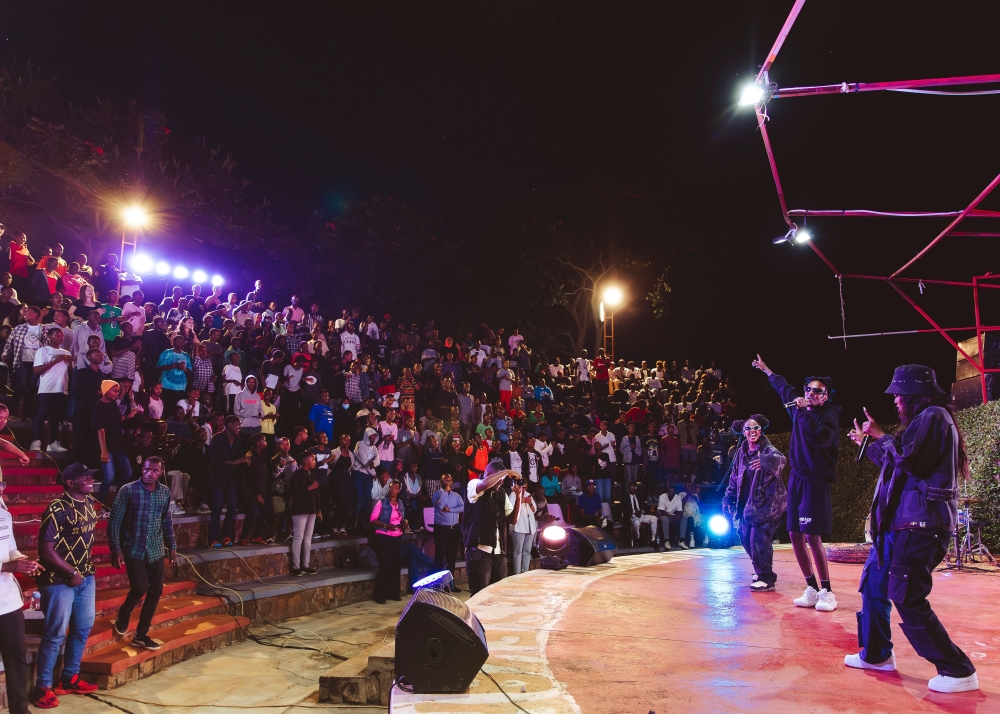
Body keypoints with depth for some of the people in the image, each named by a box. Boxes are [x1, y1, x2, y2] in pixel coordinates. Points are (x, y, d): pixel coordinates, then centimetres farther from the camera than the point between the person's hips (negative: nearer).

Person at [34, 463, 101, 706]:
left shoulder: (89, 502, 4)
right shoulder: (57, 510, -20)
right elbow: (46, 550, -19)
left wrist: (88, 569, 13)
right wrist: (72, 572, -15)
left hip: (86, 577, 8)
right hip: (60, 579, -8)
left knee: (83, 628, 15)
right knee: (56, 633, 1)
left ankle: (70, 678, 30)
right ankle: (43, 687, 15)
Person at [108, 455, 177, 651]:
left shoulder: (165, 492, 3)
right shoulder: (128, 490, -10)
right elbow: (115, 521, -8)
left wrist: (172, 546, 11)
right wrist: (116, 549, -13)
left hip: (156, 550, 4)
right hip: (134, 549, -4)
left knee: (156, 591, 4)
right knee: (140, 588, -13)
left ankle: (141, 634, 18)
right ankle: (123, 616, 20)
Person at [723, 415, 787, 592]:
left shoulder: (767, 449, -14)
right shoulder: (741, 452, 6)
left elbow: (780, 459, -38)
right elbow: (734, 476, 15)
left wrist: (765, 461, -60)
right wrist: (728, 498, 14)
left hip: (767, 502, -7)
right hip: (747, 503, 7)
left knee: (758, 537, -16)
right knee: (745, 537, 11)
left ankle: (766, 579, -6)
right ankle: (761, 571, 31)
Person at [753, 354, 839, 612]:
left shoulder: (829, 415, -8)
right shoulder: (799, 407, 10)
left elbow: (822, 437, -29)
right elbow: (784, 388, 29)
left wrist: (805, 411, -22)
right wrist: (767, 370, 43)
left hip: (817, 481, -7)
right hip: (796, 478, 7)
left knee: (812, 536, -12)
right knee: (795, 535, 5)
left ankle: (826, 591, 0)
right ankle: (812, 588, 15)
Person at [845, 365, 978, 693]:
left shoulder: (934, 416, -12)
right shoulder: (924, 420, 20)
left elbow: (906, 459, -22)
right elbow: (895, 464, 26)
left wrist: (880, 435, -7)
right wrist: (868, 443, 33)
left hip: (919, 522, -11)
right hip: (902, 520, 11)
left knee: (907, 599, -10)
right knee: (873, 583, 15)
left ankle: (958, 671, -1)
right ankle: (876, 654, 25)